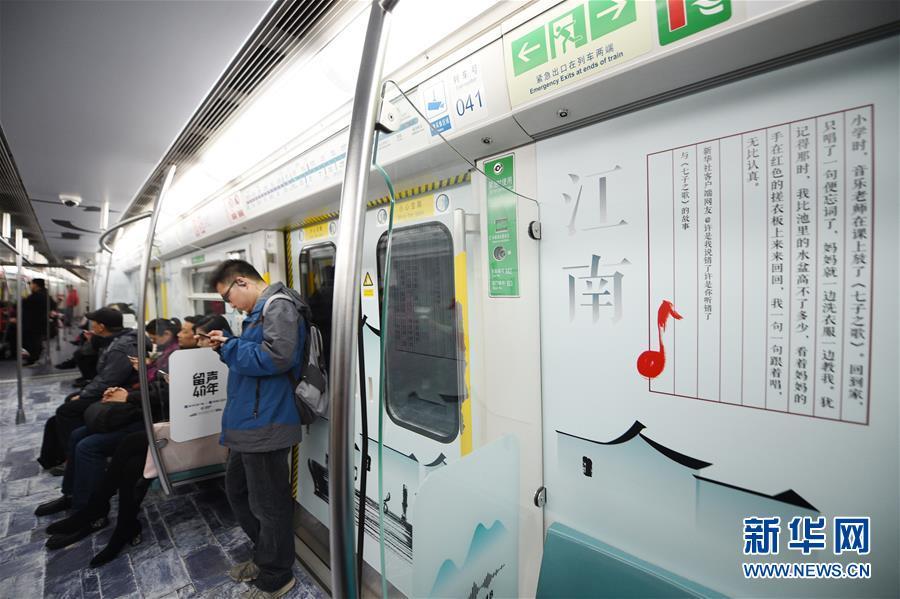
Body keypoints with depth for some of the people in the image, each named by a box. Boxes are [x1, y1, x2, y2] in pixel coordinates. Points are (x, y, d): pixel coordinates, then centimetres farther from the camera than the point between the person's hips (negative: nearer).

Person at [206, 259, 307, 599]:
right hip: (249, 424, 11)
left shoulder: (279, 305, -15)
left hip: (264, 425, -11)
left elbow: (276, 357, -28)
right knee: (237, 491, 24)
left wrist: (230, 348, -14)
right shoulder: (260, 311, 16)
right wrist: (227, 347, 7)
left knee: (268, 505, 5)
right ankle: (266, 557, 42)